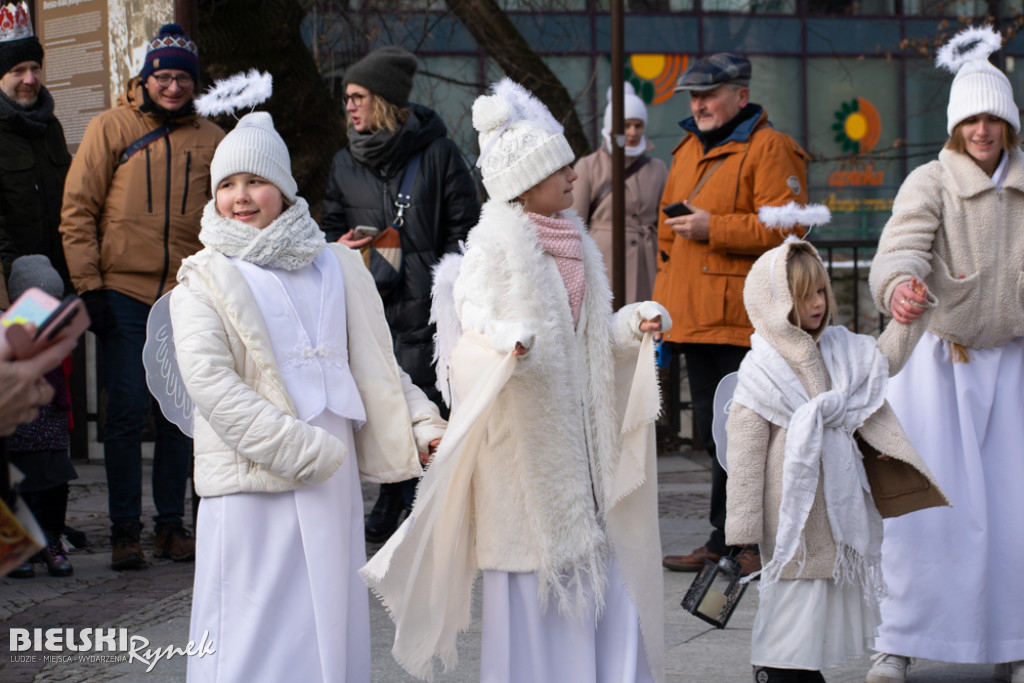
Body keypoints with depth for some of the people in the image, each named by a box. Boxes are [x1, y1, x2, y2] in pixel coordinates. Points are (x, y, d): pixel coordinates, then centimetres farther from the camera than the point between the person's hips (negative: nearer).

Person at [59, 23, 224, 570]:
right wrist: (89, 285, -5)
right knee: (126, 412, -5)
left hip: (186, 298, 3)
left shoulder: (210, 141, 9)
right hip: (123, 294, -2)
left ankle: (171, 523, 14)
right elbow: (77, 210, 1)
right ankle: (124, 529, 1)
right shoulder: (110, 129, 2)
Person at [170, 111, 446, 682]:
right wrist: (298, 449, -17)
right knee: (256, 634, -5)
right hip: (252, 484, -4)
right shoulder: (205, 279, 1)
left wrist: (424, 427, 6)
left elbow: (376, 364, 19)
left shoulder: (337, 265, 14)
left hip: (333, 478, 4)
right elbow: (210, 381, -11)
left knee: (334, 618, 7)